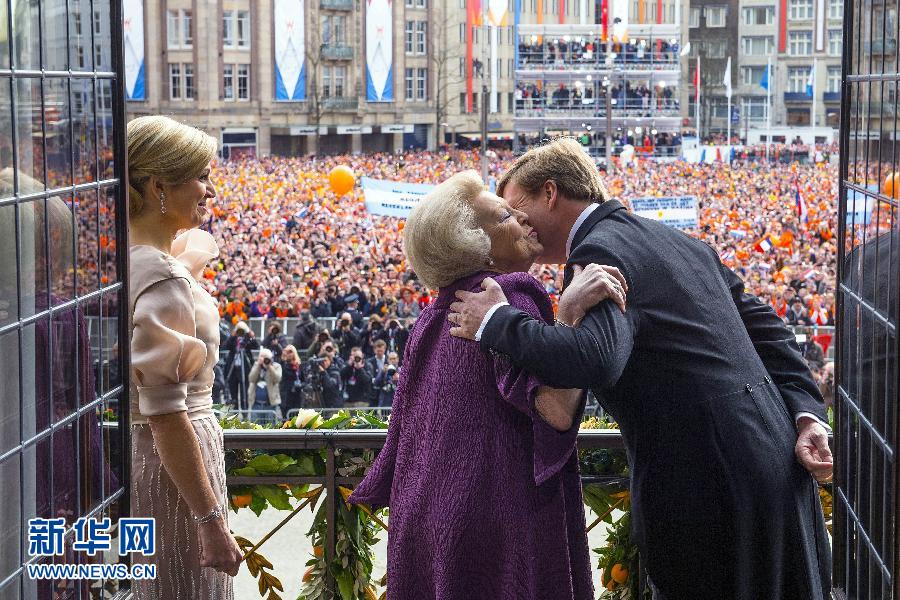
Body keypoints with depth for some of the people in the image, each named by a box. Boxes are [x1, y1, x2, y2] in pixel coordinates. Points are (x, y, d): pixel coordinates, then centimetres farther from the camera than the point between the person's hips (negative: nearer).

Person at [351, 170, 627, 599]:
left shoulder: (431, 320, 14)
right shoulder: (511, 292, -10)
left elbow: (403, 434, 18)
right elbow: (557, 410, -23)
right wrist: (571, 312, -27)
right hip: (502, 522, -8)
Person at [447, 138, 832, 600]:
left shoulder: (600, 252, -12)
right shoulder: (677, 241, 17)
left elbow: (593, 358, -30)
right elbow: (764, 327, 14)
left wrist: (496, 322, -16)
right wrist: (805, 414, 5)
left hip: (707, 482, -9)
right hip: (774, 457, 9)